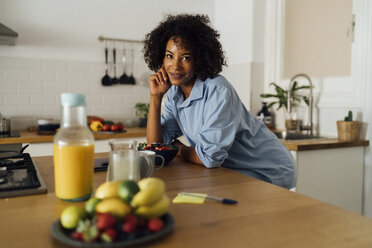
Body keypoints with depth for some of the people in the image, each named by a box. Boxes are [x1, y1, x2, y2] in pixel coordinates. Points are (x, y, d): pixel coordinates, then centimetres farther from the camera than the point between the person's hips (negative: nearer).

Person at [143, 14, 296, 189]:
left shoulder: (218, 90, -26)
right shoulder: (174, 93, -2)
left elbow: (210, 158, -29)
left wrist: (178, 149, -8)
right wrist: (155, 96, -9)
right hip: (233, 170, 7)